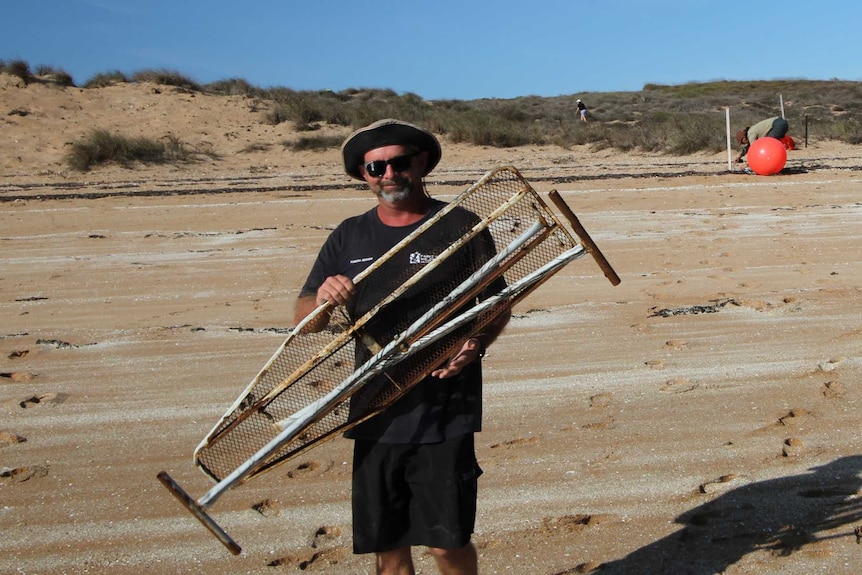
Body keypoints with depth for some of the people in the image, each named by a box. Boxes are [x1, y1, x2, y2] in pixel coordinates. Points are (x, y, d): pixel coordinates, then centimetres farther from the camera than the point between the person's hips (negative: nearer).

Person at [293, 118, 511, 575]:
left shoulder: (462, 226, 1)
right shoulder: (348, 237, 9)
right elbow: (303, 321, 8)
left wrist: (477, 343, -16)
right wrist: (322, 299, -15)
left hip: (445, 414, -3)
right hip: (375, 416, 3)